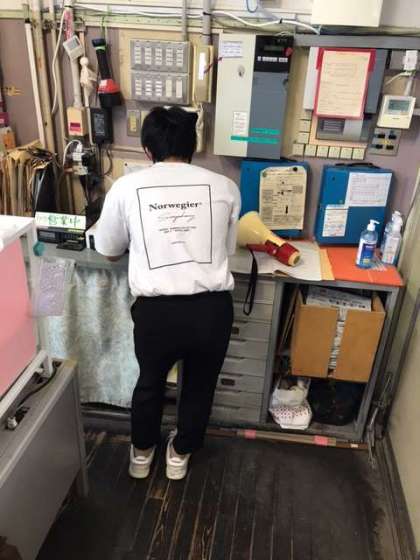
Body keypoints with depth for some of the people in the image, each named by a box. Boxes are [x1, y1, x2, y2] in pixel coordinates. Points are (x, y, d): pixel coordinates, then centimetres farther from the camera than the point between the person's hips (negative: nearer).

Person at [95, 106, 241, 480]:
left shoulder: (126, 187, 2)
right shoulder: (225, 187, 4)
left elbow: (109, 251, 14)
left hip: (156, 311, 0)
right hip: (213, 308, 1)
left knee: (150, 382, 29)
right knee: (199, 386, 27)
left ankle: (142, 452, 51)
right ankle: (180, 453, 49)